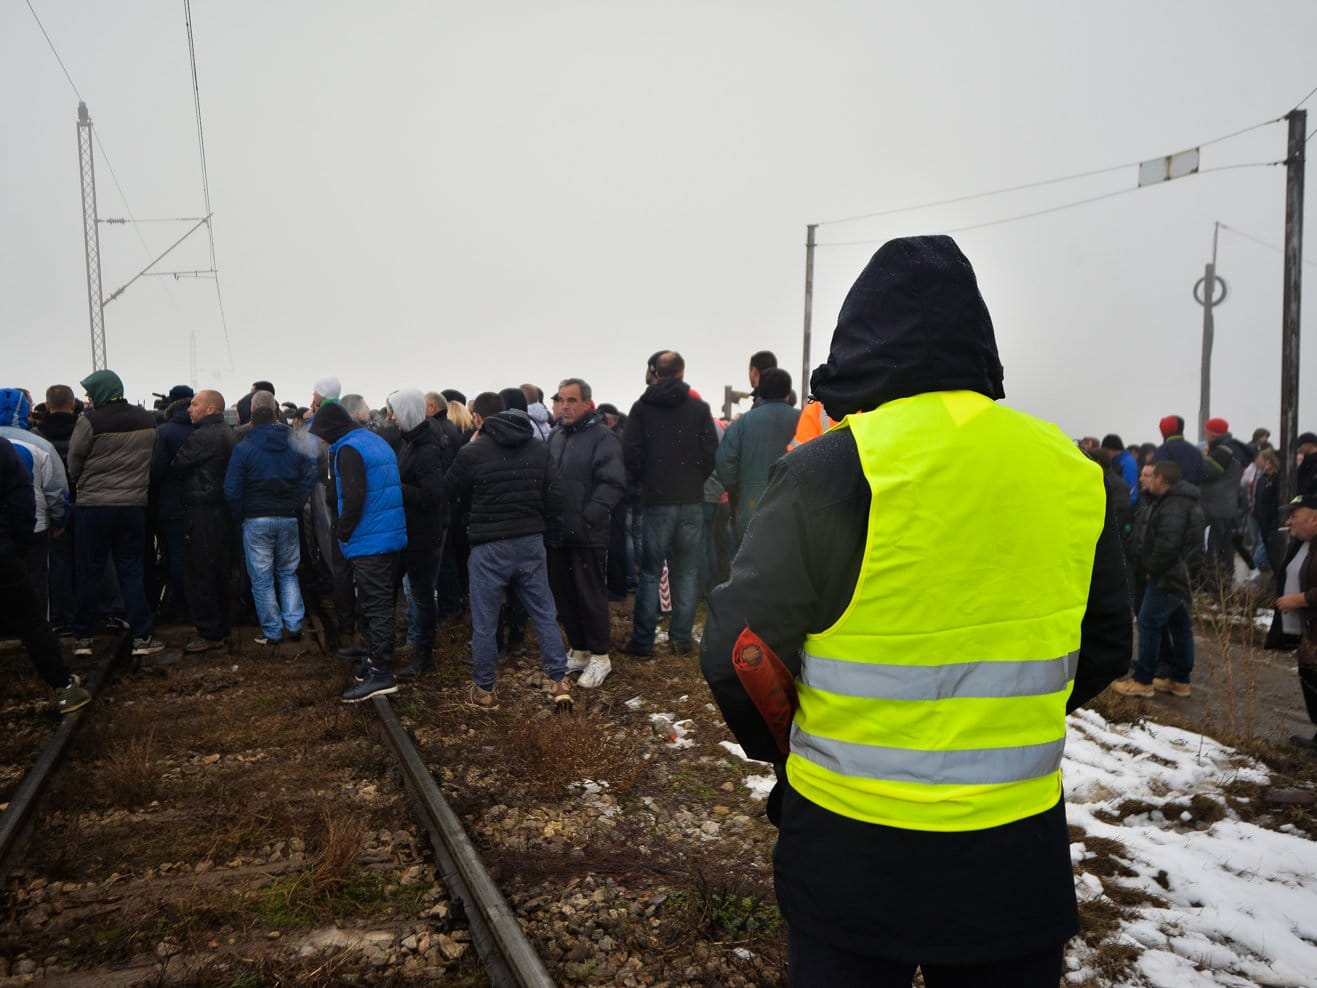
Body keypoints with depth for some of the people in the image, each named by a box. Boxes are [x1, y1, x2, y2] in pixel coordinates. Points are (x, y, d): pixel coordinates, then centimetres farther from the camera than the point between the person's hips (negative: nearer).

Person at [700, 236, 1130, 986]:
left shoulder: (832, 471, -16)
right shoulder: (1071, 472, -2)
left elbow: (737, 651, -12)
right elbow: (1103, 648, 9)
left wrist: (777, 748, 6)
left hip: (854, 847, -3)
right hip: (1018, 850, 4)